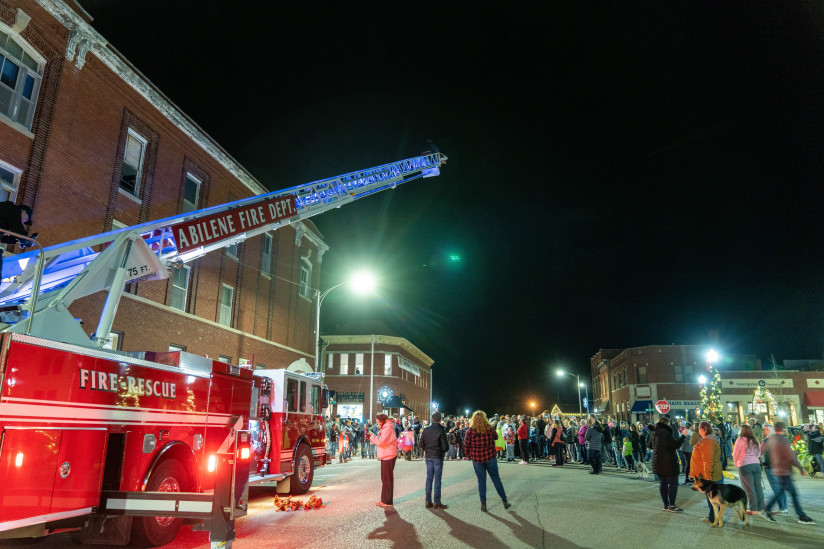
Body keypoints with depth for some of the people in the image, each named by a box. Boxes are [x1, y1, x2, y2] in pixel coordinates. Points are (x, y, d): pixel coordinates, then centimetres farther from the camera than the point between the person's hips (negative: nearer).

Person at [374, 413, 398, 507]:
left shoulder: (388, 429, -15)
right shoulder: (385, 428, 19)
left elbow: (381, 442, -23)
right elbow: (380, 441, 18)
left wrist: (372, 436, -10)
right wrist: (372, 438, 4)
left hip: (388, 457, -10)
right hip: (385, 457, 10)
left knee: (387, 479, -5)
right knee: (384, 479, 14)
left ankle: (388, 502, 1)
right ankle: (384, 500, 22)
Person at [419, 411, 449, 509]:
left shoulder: (426, 430, 0)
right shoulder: (441, 431, -14)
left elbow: (420, 444, 2)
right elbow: (445, 447, -14)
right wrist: (443, 450, 7)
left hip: (428, 457, 5)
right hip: (438, 457, -4)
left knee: (429, 478, 11)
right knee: (437, 479, 3)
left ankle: (428, 501, 14)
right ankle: (437, 502, 6)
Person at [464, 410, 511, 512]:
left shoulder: (470, 431, -9)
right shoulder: (490, 429, -6)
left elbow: (466, 446, -4)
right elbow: (496, 437, 14)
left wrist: (469, 455, 11)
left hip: (477, 459, -1)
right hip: (490, 458, 1)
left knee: (481, 481, 9)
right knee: (496, 479, 12)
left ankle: (483, 504, 10)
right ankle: (505, 502, 18)